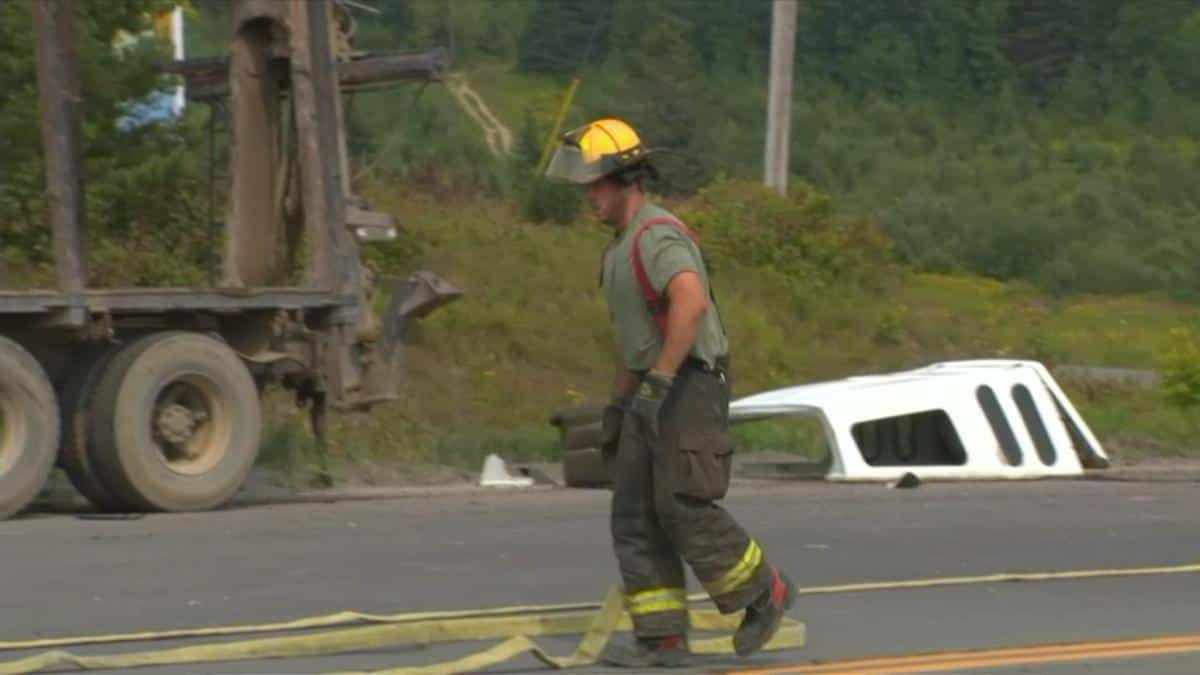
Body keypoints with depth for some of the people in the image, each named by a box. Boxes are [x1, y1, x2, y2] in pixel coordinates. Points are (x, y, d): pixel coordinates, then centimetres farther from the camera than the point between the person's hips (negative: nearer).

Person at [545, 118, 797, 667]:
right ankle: (662, 638, 4)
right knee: (634, 516, 3)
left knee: (683, 509, -12)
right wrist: (617, 406, 26)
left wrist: (658, 381, -35)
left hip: (689, 390, -10)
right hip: (651, 399, 10)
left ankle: (764, 593, 7)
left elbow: (692, 303, -34)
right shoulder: (621, 247, 17)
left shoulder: (657, 236, -17)